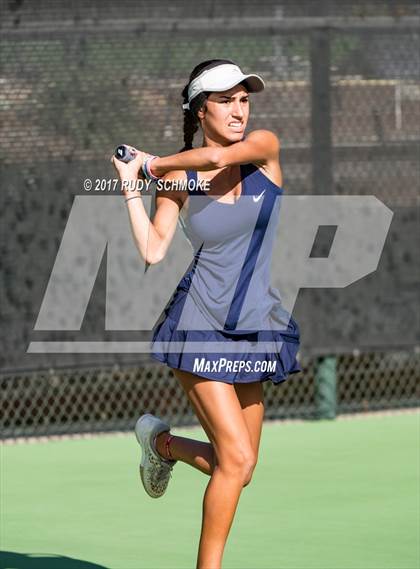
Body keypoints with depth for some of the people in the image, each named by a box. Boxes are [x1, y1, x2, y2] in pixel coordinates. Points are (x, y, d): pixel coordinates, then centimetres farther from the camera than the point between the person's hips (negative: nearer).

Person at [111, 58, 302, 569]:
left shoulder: (265, 148, 0)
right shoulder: (179, 181, -2)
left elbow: (218, 157, -20)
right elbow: (152, 252, -6)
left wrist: (159, 163, -6)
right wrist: (132, 186, -8)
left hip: (253, 328, 3)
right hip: (200, 327, -3)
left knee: (236, 466, 7)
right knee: (237, 460, -14)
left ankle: (161, 441, 36)